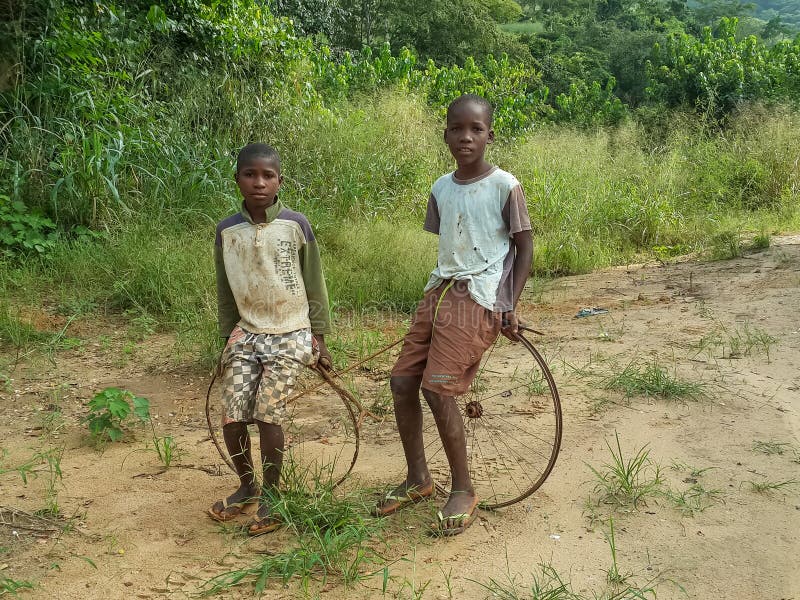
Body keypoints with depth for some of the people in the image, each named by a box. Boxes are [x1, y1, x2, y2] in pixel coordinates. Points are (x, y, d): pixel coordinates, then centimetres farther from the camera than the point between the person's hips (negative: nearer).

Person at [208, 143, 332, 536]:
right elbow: (225, 293, 11)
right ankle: (247, 486, 24)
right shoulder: (227, 231, 1)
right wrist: (228, 340, 13)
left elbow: (314, 286, 1)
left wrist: (319, 339, 2)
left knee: (268, 416, -8)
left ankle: (271, 495, 14)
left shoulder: (296, 225, -6)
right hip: (246, 334, 3)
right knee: (232, 419, -2)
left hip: (290, 335, -3)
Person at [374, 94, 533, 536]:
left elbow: (525, 248, -2)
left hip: (478, 298, -7)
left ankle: (463, 492, 5)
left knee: (437, 389, -14)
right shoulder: (440, 189, 11)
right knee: (402, 380, 3)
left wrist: (510, 305, -9)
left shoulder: (505, 186, -6)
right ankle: (418, 479, 21)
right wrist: (440, 292, 17)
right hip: (440, 290, 7)